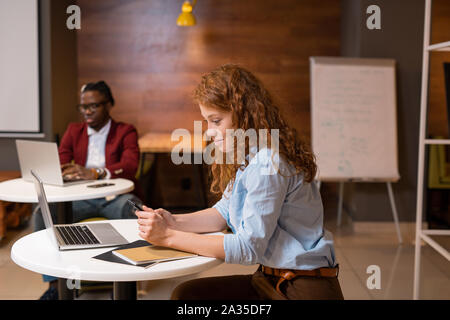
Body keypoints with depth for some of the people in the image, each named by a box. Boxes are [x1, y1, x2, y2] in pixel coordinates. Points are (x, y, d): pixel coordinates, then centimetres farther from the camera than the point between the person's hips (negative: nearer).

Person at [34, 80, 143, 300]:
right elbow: (59, 162, 7)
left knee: (134, 210, -36)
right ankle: (54, 283, -16)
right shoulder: (73, 131, 18)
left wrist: (94, 173, -32)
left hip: (114, 197, -3)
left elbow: (130, 165, -14)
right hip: (80, 198, 3)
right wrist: (64, 171, -21)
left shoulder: (125, 132, 5)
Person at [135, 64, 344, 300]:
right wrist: (175, 222, -4)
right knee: (185, 294, -5)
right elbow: (225, 212, 13)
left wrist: (169, 237, -18)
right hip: (270, 279, 8)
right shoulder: (246, 157, 7)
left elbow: (248, 247, -22)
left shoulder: (267, 165, -22)